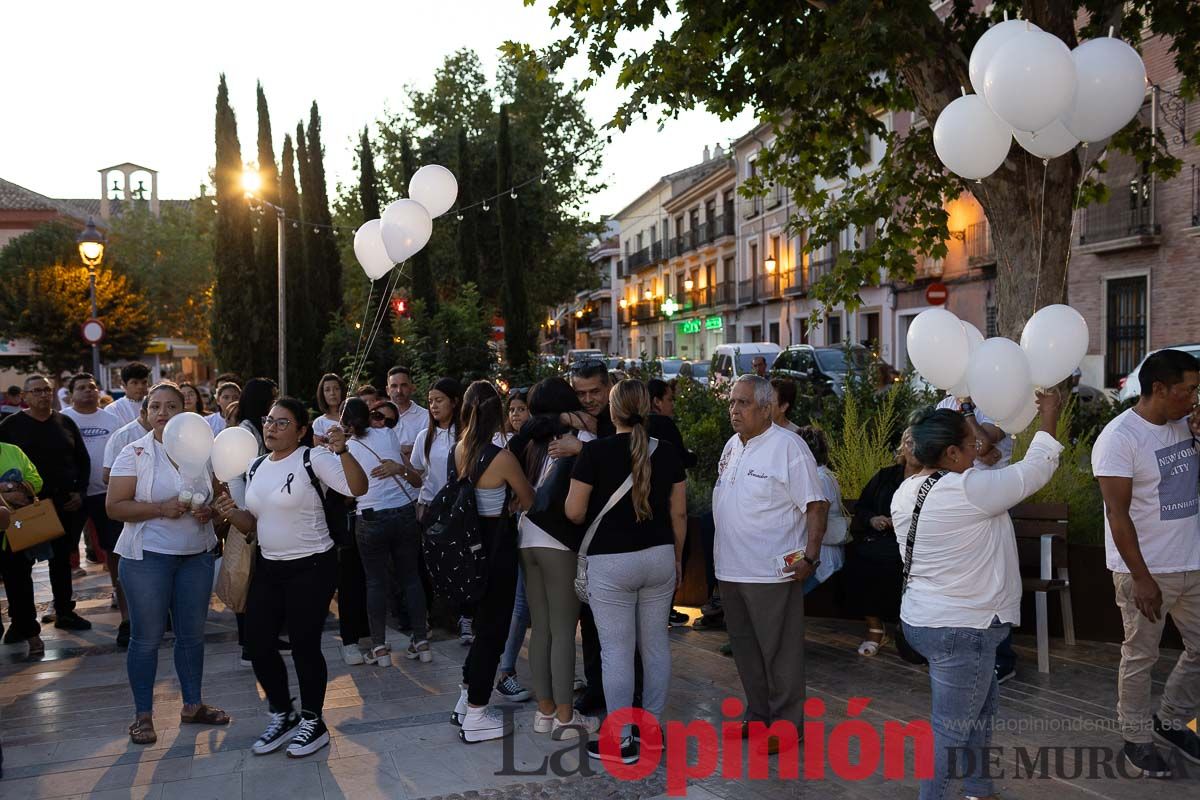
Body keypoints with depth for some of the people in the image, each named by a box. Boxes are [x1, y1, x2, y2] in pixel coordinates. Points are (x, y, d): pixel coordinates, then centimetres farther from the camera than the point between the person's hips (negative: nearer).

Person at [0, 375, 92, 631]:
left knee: (62, 557, 9)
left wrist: (80, 492, 3)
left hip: (68, 503, 3)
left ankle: (64, 612, 18)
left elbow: (83, 459, 13)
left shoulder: (65, 423, 9)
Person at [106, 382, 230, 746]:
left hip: (197, 555, 4)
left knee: (192, 633, 12)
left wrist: (209, 510, -7)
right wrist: (161, 508, -22)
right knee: (146, 637, 2)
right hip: (148, 557, -4)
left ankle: (192, 704, 26)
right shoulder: (134, 453, -5)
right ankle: (143, 714, 16)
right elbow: (114, 507, -10)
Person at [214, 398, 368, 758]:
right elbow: (252, 523, 15)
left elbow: (358, 488, -26)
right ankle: (282, 716, 29)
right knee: (258, 644, 8)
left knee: (304, 645, 0)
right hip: (268, 567, 7)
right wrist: (232, 513, -7)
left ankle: (313, 723, 21)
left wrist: (342, 450, -40)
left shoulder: (312, 459, -13)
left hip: (312, 568, -7)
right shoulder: (255, 467, 8)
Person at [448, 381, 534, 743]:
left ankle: (468, 697, 33)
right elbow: (528, 501, -7)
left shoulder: (458, 450, 0)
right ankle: (476, 717, 13)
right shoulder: (502, 457, -20)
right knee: (493, 626, 5)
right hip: (497, 545, -7)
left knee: (485, 621, 23)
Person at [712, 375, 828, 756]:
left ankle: (786, 724, 15)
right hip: (731, 569, 8)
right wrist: (721, 553, 16)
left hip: (772, 572, -8)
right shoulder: (732, 446, 12)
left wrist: (810, 556, -21)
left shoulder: (788, 447, -13)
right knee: (745, 648, 17)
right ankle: (757, 715, 31)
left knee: (780, 652, 3)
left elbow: (816, 505, -14)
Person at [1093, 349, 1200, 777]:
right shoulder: (1119, 438, -17)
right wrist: (1141, 578, -20)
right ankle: (1136, 739, 24)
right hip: (1147, 571, -7)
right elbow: (1118, 516, -18)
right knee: (1141, 658, 7)